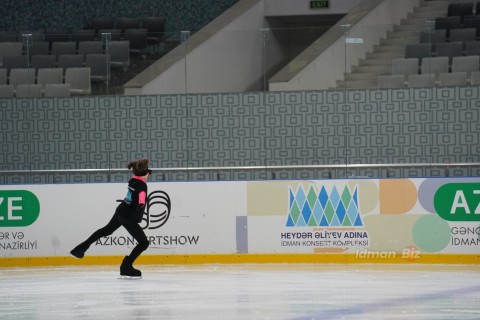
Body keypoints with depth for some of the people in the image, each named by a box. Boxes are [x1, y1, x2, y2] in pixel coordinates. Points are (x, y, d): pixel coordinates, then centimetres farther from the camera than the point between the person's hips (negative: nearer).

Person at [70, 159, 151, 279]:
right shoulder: (142, 185, -24)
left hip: (120, 212, 9)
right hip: (129, 218, -9)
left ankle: (82, 248, 42)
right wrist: (141, 203, -71)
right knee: (144, 243, -1)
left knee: (106, 230, 32)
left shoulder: (133, 180, 1)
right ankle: (126, 268, -3)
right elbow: (142, 194, -49)